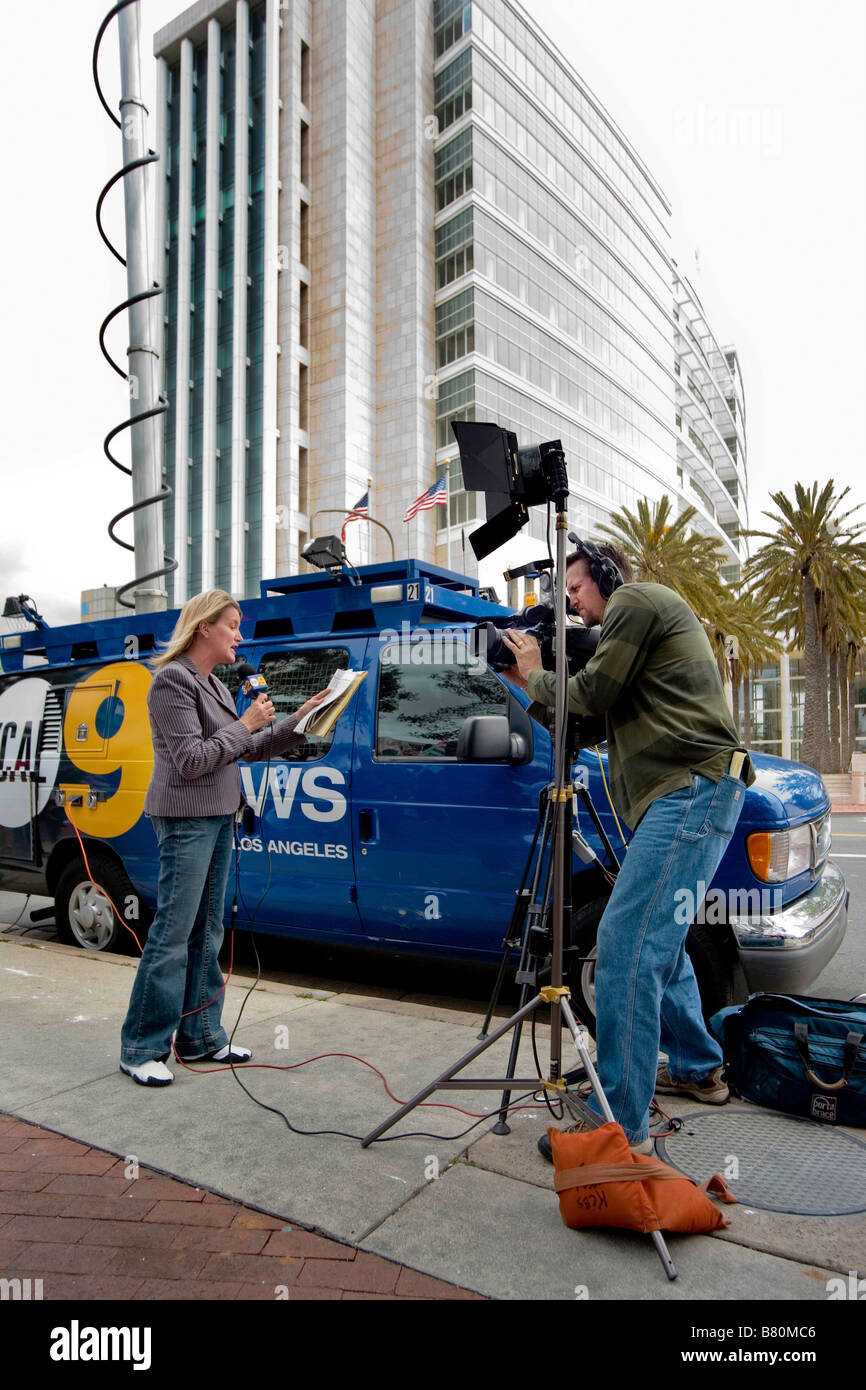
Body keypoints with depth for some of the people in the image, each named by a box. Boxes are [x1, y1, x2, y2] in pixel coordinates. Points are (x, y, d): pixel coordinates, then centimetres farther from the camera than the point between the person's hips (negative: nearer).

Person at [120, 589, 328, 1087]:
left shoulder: (214, 685, 16)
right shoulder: (173, 681, -12)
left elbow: (249, 749, 17)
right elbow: (192, 760, -19)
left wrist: (297, 720, 8)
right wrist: (245, 724, -14)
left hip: (218, 818, 9)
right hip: (186, 818, -9)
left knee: (207, 931, 12)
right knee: (173, 933, -5)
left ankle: (201, 1037, 22)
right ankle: (142, 1049, 6)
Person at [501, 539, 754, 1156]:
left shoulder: (635, 599, -1)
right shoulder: (645, 613, 29)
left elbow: (592, 693, -10)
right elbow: (592, 726, 24)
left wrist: (536, 675, 7)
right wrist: (534, 686, 17)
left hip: (692, 789, -11)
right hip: (687, 791, 11)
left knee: (627, 944, -16)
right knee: (656, 939, 22)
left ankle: (622, 1126, -11)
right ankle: (698, 1069, 36)